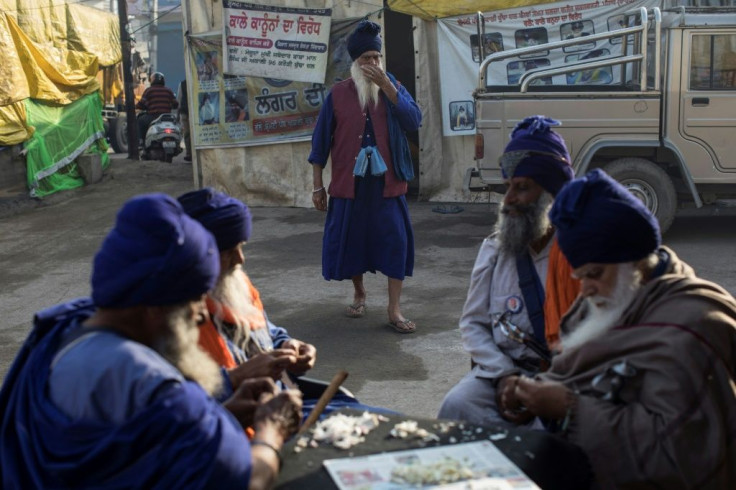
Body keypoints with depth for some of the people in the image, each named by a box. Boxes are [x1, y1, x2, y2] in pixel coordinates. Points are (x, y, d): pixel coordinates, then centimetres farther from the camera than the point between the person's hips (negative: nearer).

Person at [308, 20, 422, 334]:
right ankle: (359, 293, 33)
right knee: (350, 239, 8)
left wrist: (386, 85, -19)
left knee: (396, 240, -6)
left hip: (387, 182, 0)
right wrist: (317, 185, 1)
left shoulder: (391, 87, 3)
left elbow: (414, 120, -13)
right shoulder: (338, 94, 1)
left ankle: (395, 310, 1)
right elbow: (321, 142, 3)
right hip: (349, 182, 0)